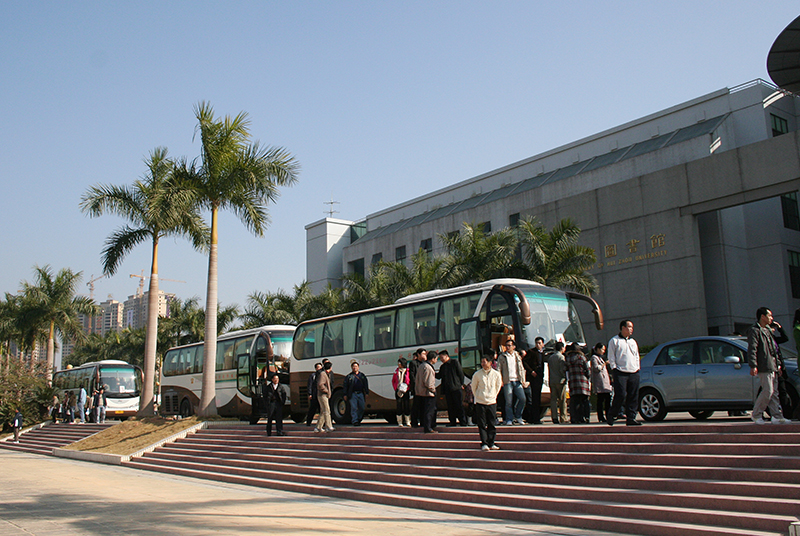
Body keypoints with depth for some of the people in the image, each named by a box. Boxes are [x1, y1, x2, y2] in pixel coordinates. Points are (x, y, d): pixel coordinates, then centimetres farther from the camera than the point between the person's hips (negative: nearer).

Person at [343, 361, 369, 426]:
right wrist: (345, 395, 0)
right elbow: (345, 386, 7)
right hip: (352, 394, -3)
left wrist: (366, 393, 8)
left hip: (360, 394, 3)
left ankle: (358, 419, 19)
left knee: (362, 407, 1)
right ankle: (354, 421, -5)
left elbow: (366, 385, 16)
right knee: (353, 408, -8)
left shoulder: (362, 375, 15)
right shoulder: (348, 376, 8)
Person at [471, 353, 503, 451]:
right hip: (480, 403, -1)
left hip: (492, 402, 1)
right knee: (482, 424, -1)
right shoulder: (477, 374, -5)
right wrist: (477, 397, 9)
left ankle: (491, 443, 13)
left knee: (492, 424, 4)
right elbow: (473, 387, 9)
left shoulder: (496, 374, -2)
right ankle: (484, 444, 3)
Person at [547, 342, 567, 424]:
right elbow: (562, 369, -15)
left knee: (553, 400, 4)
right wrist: (565, 377, -1)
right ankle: (563, 418, 1)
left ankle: (554, 417, 0)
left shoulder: (550, 357, 13)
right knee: (562, 400, 0)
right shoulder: (561, 357, -8)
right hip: (560, 381, -6)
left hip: (552, 381, 6)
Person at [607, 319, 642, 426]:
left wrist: (637, 368, 13)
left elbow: (637, 356, 24)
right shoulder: (614, 340, 4)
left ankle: (631, 418, 6)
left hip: (634, 373, 6)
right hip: (620, 373, -6)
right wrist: (614, 368, -7)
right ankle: (611, 416, 3)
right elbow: (611, 357, 1)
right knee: (620, 395, -12)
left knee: (633, 397, 1)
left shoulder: (633, 341, 21)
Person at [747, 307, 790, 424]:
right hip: (764, 367, -9)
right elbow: (752, 349, -15)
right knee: (767, 391, -10)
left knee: (774, 392, 7)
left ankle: (777, 416, 8)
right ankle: (756, 414, 1)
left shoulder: (767, 330, 22)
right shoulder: (754, 330, -7)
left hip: (772, 366, 9)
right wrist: (753, 366, -23)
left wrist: (777, 364, 22)